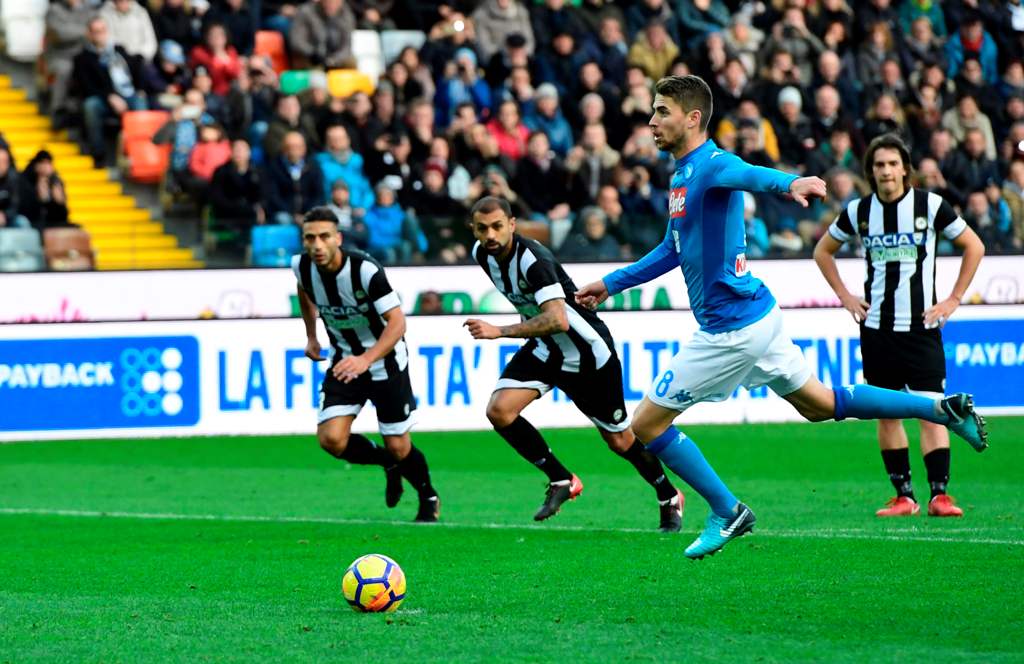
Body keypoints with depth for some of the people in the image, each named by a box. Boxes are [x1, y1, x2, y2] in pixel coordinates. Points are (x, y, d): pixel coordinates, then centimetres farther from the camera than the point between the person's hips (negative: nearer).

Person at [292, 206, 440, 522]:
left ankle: (429, 499, 32)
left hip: (385, 360, -4)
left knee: (398, 448, 0)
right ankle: (389, 464, 16)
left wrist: (366, 360, -44)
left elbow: (397, 322, -31)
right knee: (331, 439, -15)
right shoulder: (302, 266, -12)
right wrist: (311, 336, 18)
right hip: (343, 360, 4)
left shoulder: (365, 270, -28)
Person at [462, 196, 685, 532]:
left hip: (587, 353, -7)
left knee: (619, 440, 6)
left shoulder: (533, 258, -32)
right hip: (544, 349, 7)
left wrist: (500, 331, -47)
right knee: (499, 410, -17)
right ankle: (561, 480, 0)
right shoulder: (482, 254, -7)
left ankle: (669, 498, 32)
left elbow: (557, 321, -43)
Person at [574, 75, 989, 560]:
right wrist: (611, 284, 30)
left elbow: (749, 174, -42)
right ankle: (943, 409, 20)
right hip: (756, 316, 10)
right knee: (820, 405, 20)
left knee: (646, 424, -2)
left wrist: (791, 184, -64)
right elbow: (672, 251, 29)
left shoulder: (711, 165, -17)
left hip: (731, 328, -10)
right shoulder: (683, 175, 14)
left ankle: (727, 512, 9)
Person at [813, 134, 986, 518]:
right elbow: (823, 251, 20)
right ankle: (903, 496, 10)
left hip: (921, 328, -3)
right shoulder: (858, 211, 3)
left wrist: (954, 299, 3)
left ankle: (939, 494, -11)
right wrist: (845, 296, 10)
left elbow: (974, 246, 7)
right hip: (876, 328, 3)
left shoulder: (930, 206, -3)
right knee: (887, 413, 3)